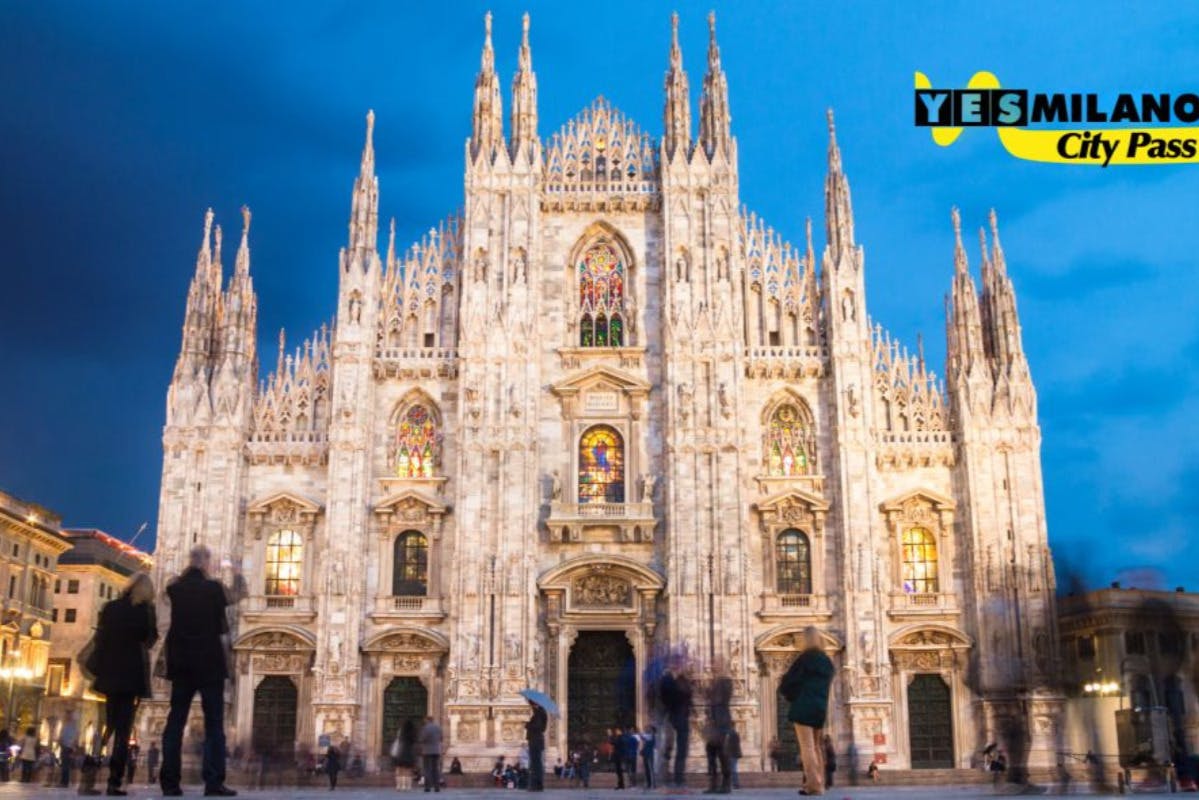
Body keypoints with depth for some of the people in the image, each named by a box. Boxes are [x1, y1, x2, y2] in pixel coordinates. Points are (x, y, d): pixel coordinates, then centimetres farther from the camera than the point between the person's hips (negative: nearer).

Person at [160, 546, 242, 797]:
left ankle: (170, 782, 2)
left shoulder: (174, 589, 3)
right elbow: (222, 626, 0)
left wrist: (188, 571, 23)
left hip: (181, 663, 4)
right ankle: (214, 782, -9)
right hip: (209, 663, -4)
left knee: (175, 721, 6)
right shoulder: (213, 588, -9)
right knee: (214, 723, -3)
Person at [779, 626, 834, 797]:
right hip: (821, 706, 8)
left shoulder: (805, 658, -10)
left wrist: (782, 686, 15)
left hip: (804, 706, -8)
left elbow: (789, 681, -8)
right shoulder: (826, 661, 13)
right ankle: (819, 783, 16)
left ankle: (813, 784, -12)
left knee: (806, 746, -7)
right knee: (815, 746, 16)